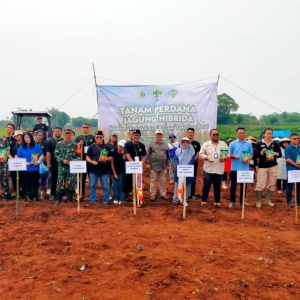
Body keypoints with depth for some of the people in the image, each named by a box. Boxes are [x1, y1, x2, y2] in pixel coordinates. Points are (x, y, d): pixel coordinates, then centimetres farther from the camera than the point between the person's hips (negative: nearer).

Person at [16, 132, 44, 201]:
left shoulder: (36, 146, 0)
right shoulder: (21, 147, 5)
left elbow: (41, 155, 0)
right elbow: (18, 158, 6)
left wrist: (38, 161, -18)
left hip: (35, 168, -1)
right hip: (25, 169, 2)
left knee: (35, 183, 5)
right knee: (27, 183, 8)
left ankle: (35, 197, 16)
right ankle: (28, 196, 19)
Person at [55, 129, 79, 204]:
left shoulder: (75, 144, 3)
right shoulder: (59, 144, 7)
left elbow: (78, 156, 1)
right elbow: (56, 155, 5)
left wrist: (73, 161, -15)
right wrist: (62, 160, -11)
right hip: (62, 167, 1)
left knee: (71, 184, 4)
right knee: (60, 183, 0)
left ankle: (69, 199, 18)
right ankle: (59, 199, 16)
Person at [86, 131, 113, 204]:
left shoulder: (107, 147, 7)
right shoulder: (91, 147, 5)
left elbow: (111, 158, 8)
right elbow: (87, 157, 3)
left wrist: (106, 159, -13)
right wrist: (92, 161, -16)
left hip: (104, 170, 0)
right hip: (93, 170, 0)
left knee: (105, 186, 4)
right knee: (92, 186, 4)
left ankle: (106, 200, 14)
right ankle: (92, 200, 14)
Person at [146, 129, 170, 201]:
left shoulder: (165, 145, 11)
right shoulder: (151, 144, 2)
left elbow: (168, 156, 13)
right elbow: (148, 154, -1)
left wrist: (168, 165, 10)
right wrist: (148, 163, -7)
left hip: (163, 166, 3)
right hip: (153, 165, -3)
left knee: (163, 181, 9)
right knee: (153, 180, 3)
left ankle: (163, 194, 18)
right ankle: (153, 194, 12)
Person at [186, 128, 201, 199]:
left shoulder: (197, 143, 7)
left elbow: (198, 154, 3)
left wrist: (193, 160, -12)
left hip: (194, 164, 1)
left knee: (193, 179, 6)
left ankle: (193, 193, 15)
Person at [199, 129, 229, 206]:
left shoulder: (223, 144, 6)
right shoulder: (206, 144, 1)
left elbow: (228, 153, 10)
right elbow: (201, 154, 0)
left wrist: (225, 157, -10)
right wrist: (206, 157, -16)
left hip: (219, 170, 2)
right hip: (208, 169, -1)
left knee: (217, 186, 9)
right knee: (206, 185, 2)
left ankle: (217, 201, 20)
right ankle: (204, 200, 14)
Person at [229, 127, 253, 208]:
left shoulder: (248, 144, 5)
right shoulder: (233, 144, 1)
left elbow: (251, 154, 8)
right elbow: (229, 154, 2)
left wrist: (248, 159, -11)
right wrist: (234, 156, -18)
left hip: (245, 168, 2)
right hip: (235, 168, -2)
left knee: (243, 185, 9)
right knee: (233, 184, 3)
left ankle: (242, 201, 20)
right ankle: (232, 201, 11)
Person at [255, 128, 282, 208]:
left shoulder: (275, 144, 7)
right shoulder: (259, 144, 0)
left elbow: (280, 154, 9)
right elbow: (255, 154, -5)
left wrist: (276, 154, -13)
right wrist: (262, 152, -22)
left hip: (273, 166, 3)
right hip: (262, 166, -3)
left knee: (272, 184, 8)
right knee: (260, 184, -5)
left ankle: (268, 200, 22)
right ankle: (258, 201, 5)